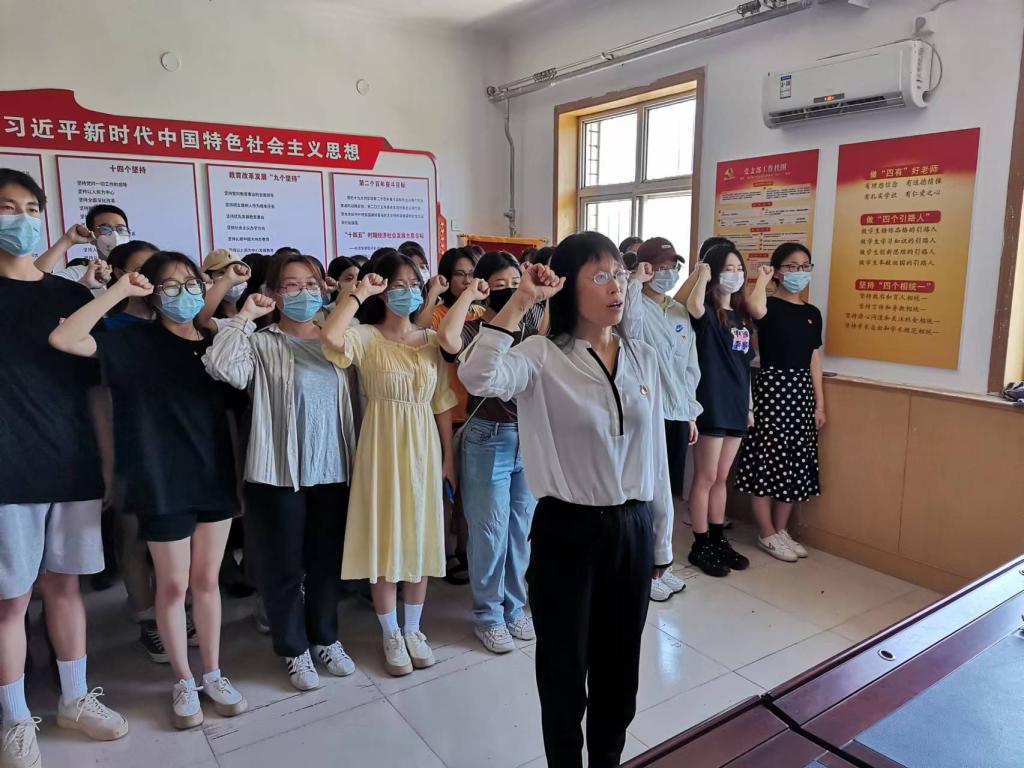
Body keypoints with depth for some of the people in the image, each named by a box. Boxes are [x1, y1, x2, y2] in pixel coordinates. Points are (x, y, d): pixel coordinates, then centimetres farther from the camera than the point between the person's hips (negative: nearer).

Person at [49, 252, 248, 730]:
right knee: (173, 586, 9)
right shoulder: (136, 343, -5)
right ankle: (183, 681, 26)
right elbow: (63, 339, -19)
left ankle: (213, 673, 28)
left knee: (207, 580, 14)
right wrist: (119, 291, -18)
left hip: (215, 477, 4)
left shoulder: (215, 342, 7)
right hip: (164, 483, -3)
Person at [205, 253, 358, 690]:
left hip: (333, 471, 4)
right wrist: (245, 315, -17)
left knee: (327, 562, 16)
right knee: (283, 567, 9)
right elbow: (221, 367, -24)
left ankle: (325, 638, 36)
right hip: (279, 473, -4)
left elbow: (355, 401, 12)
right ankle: (294, 650, 28)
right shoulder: (261, 344, -4)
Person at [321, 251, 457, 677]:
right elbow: (330, 338, -32)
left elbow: (442, 403, 8)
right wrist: (359, 293, -20)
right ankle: (391, 635, 23)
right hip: (383, 449, -4)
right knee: (385, 539, 5)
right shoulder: (366, 337, -7)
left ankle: (413, 629, 29)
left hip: (423, 449, 4)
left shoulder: (432, 340, 6)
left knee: (420, 538, 11)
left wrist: (448, 458, 6)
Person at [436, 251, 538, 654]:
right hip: (488, 440, -5)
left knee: (522, 529, 14)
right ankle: (488, 614, 22)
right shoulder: (475, 330, -8)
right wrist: (469, 294, -18)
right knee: (491, 531, 5)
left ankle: (514, 607, 31)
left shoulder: (531, 333, 9)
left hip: (530, 440, 5)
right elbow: (448, 339, -31)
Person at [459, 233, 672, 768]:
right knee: (564, 668, 13)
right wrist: (521, 301, -30)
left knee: (620, 667, 19)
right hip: (566, 530, -4)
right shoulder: (542, 356, -11)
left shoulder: (643, 358, 4)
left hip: (631, 528, 5)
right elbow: (477, 378, -33)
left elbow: (655, 455, 9)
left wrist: (661, 539, 13)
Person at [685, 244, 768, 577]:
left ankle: (718, 541, 26)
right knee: (705, 478, 2)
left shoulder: (741, 315, 13)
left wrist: (749, 405, 16)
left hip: (735, 406, 7)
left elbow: (745, 366, 16)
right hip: (711, 406, -7)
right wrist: (703, 274, -22)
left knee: (721, 478, 15)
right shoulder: (708, 312, -9)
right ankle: (701, 546, 12)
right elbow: (693, 306, -36)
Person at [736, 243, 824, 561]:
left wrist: (820, 403, 11)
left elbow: (814, 360, 13)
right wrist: (763, 278, -14)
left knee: (795, 463, 10)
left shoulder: (812, 313, 12)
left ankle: (781, 530, 24)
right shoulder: (769, 306, -6)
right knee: (768, 460, -2)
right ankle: (767, 534, 11)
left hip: (802, 391, 7)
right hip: (773, 387, -6)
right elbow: (755, 308, -33)